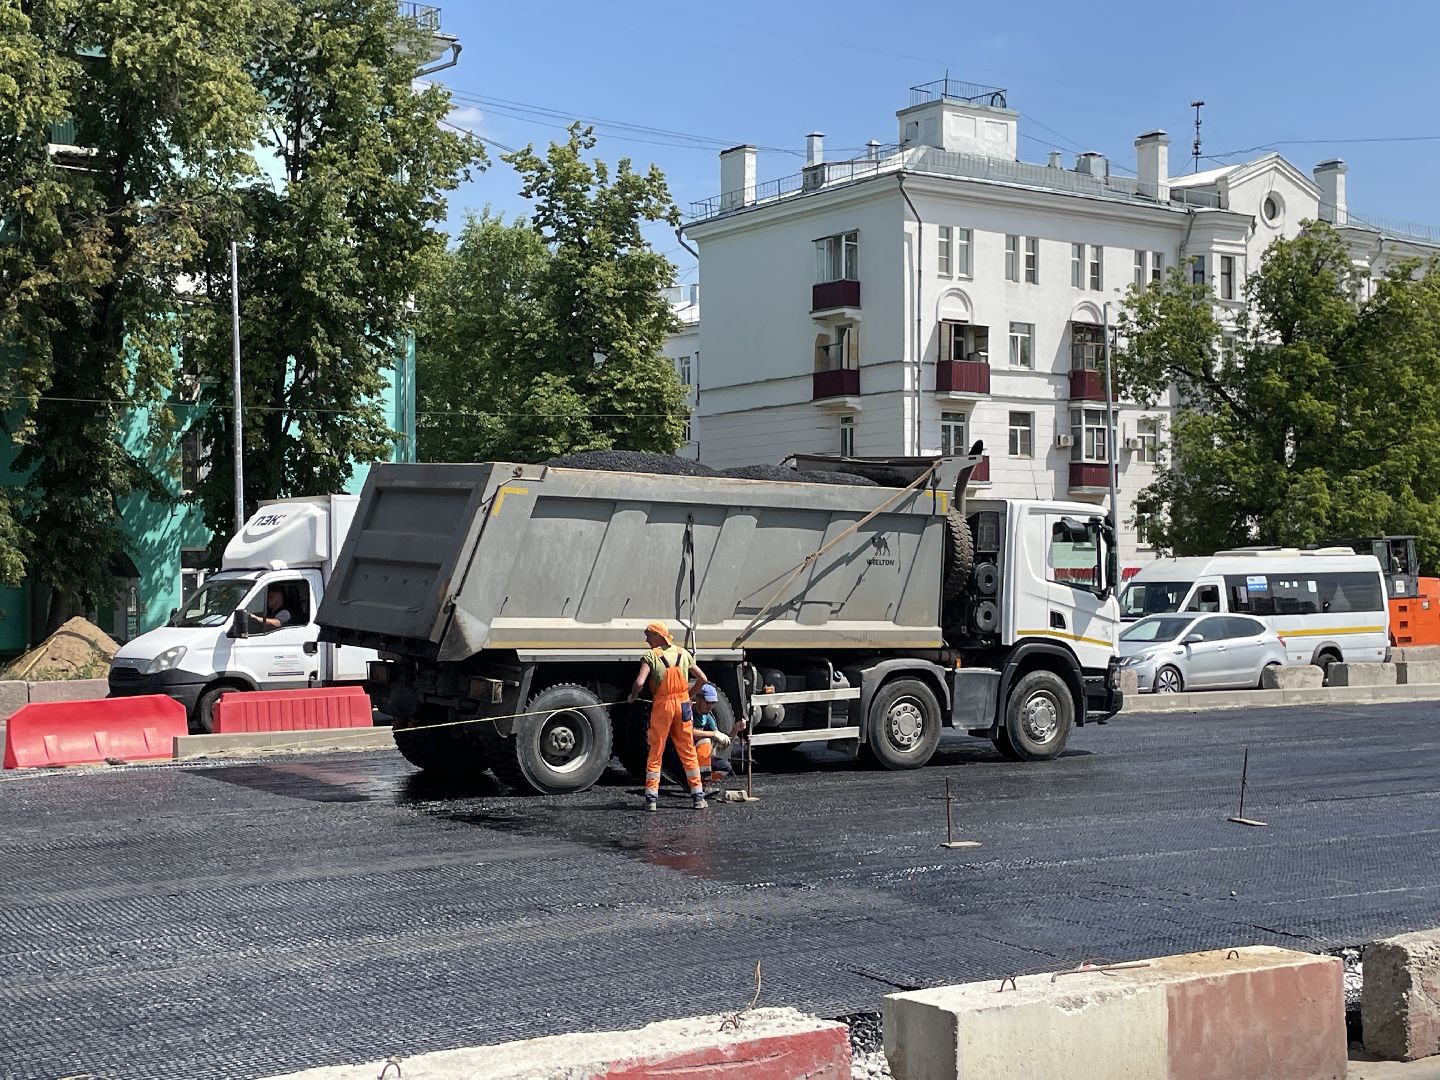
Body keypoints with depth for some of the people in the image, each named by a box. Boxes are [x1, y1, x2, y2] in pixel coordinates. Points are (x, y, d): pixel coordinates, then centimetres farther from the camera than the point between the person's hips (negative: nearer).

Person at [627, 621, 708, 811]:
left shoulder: (650, 656, -7)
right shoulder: (683, 654, 7)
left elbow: (639, 683, -20)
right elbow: (703, 679, 10)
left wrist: (632, 696, -1)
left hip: (662, 704, -3)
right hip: (682, 704, 3)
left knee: (655, 752, 5)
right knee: (688, 751, 11)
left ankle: (651, 797, 4)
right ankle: (698, 796, 11)